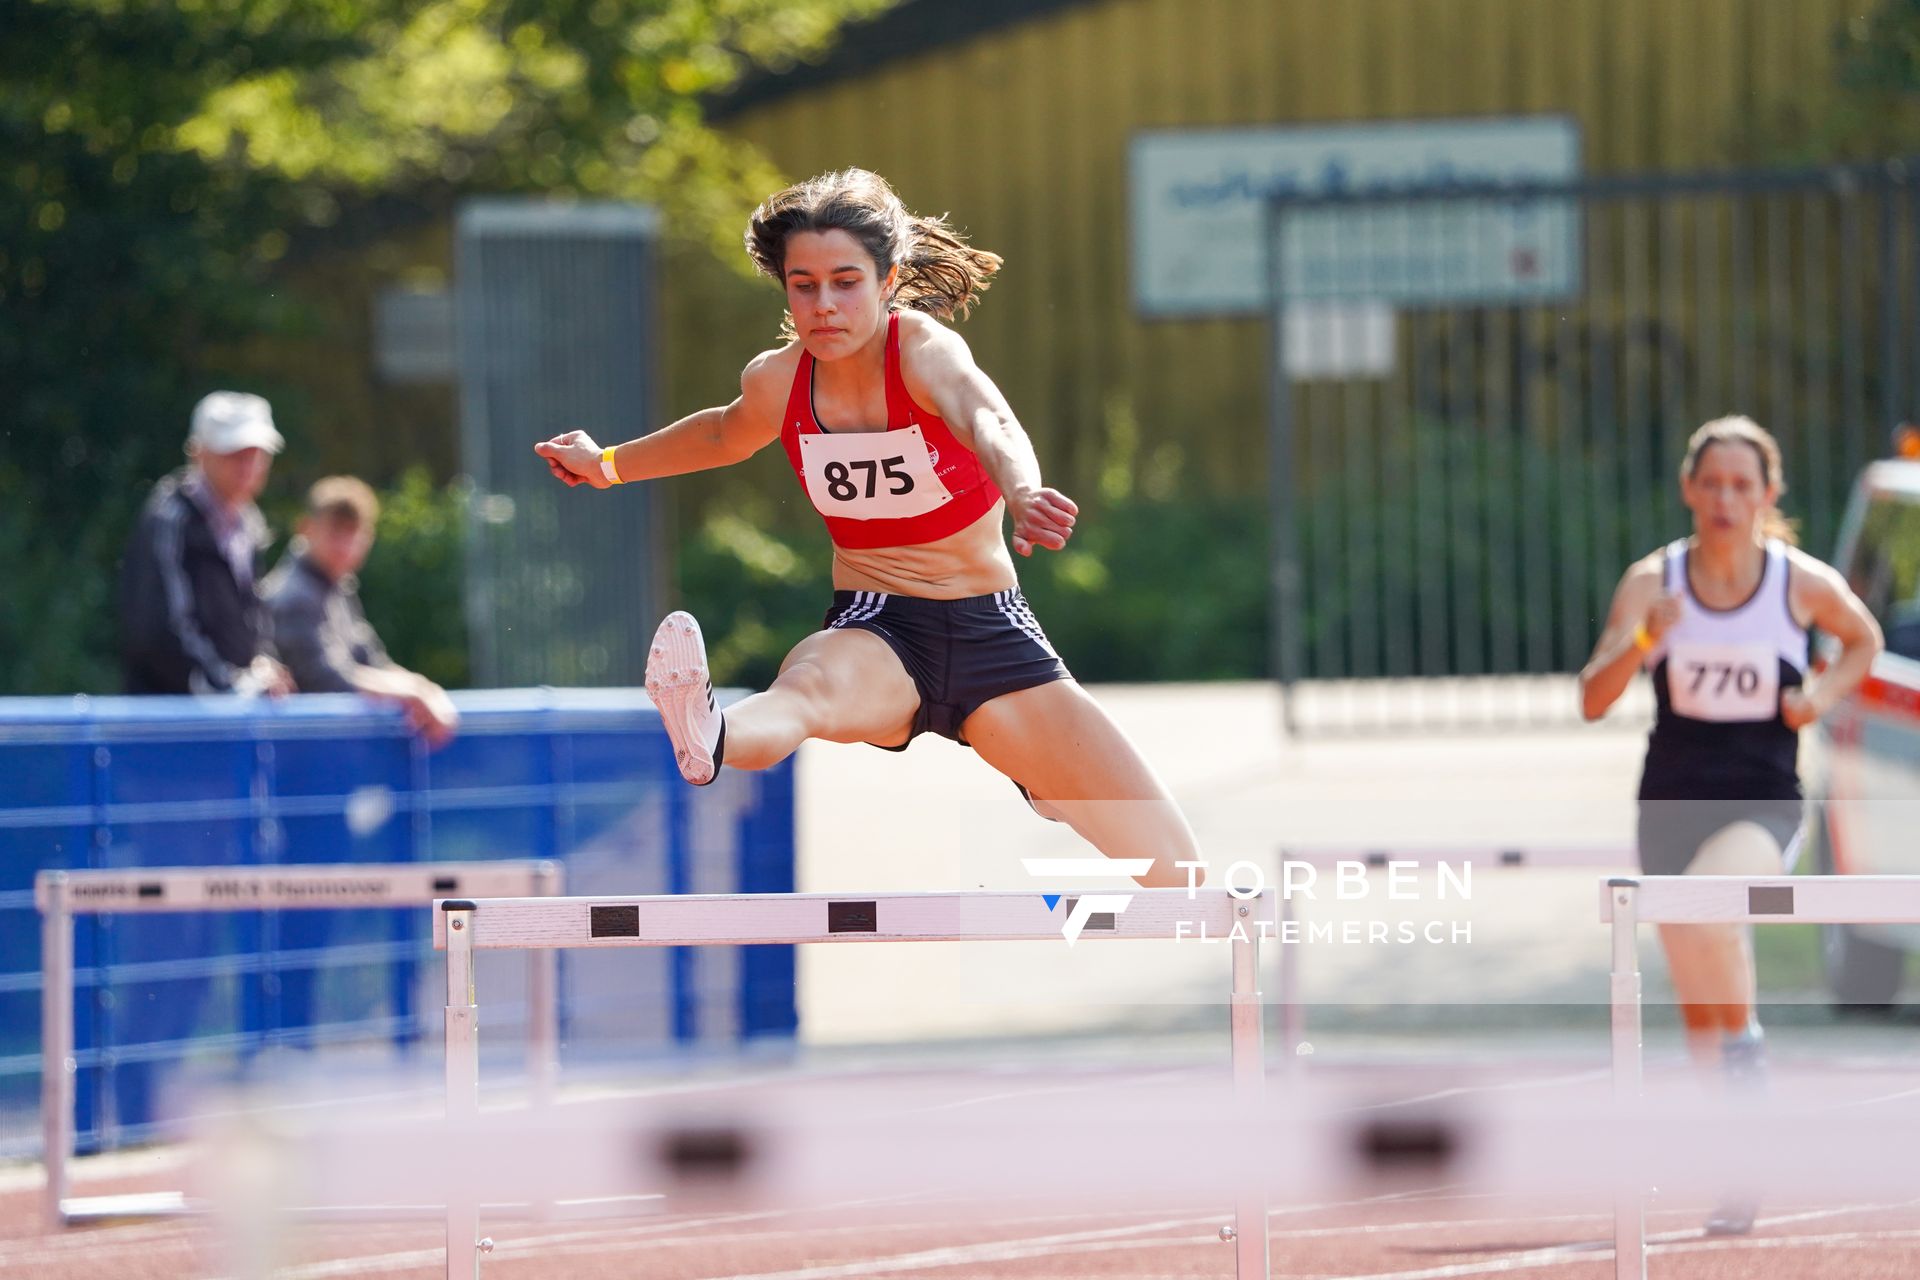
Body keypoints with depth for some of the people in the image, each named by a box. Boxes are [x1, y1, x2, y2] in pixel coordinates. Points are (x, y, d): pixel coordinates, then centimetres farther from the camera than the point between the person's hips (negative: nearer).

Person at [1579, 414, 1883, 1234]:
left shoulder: (1803, 583, -6)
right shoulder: (1652, 582, -5)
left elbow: (1863, 640, 15)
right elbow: (1593, 699, -12)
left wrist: (1824, 695, -4)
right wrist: (1638, 647, -31)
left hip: (1762, 802, -3)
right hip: (1671, 801, 3)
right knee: (1696, 1008, 8)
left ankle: (1745, 1038, -13)